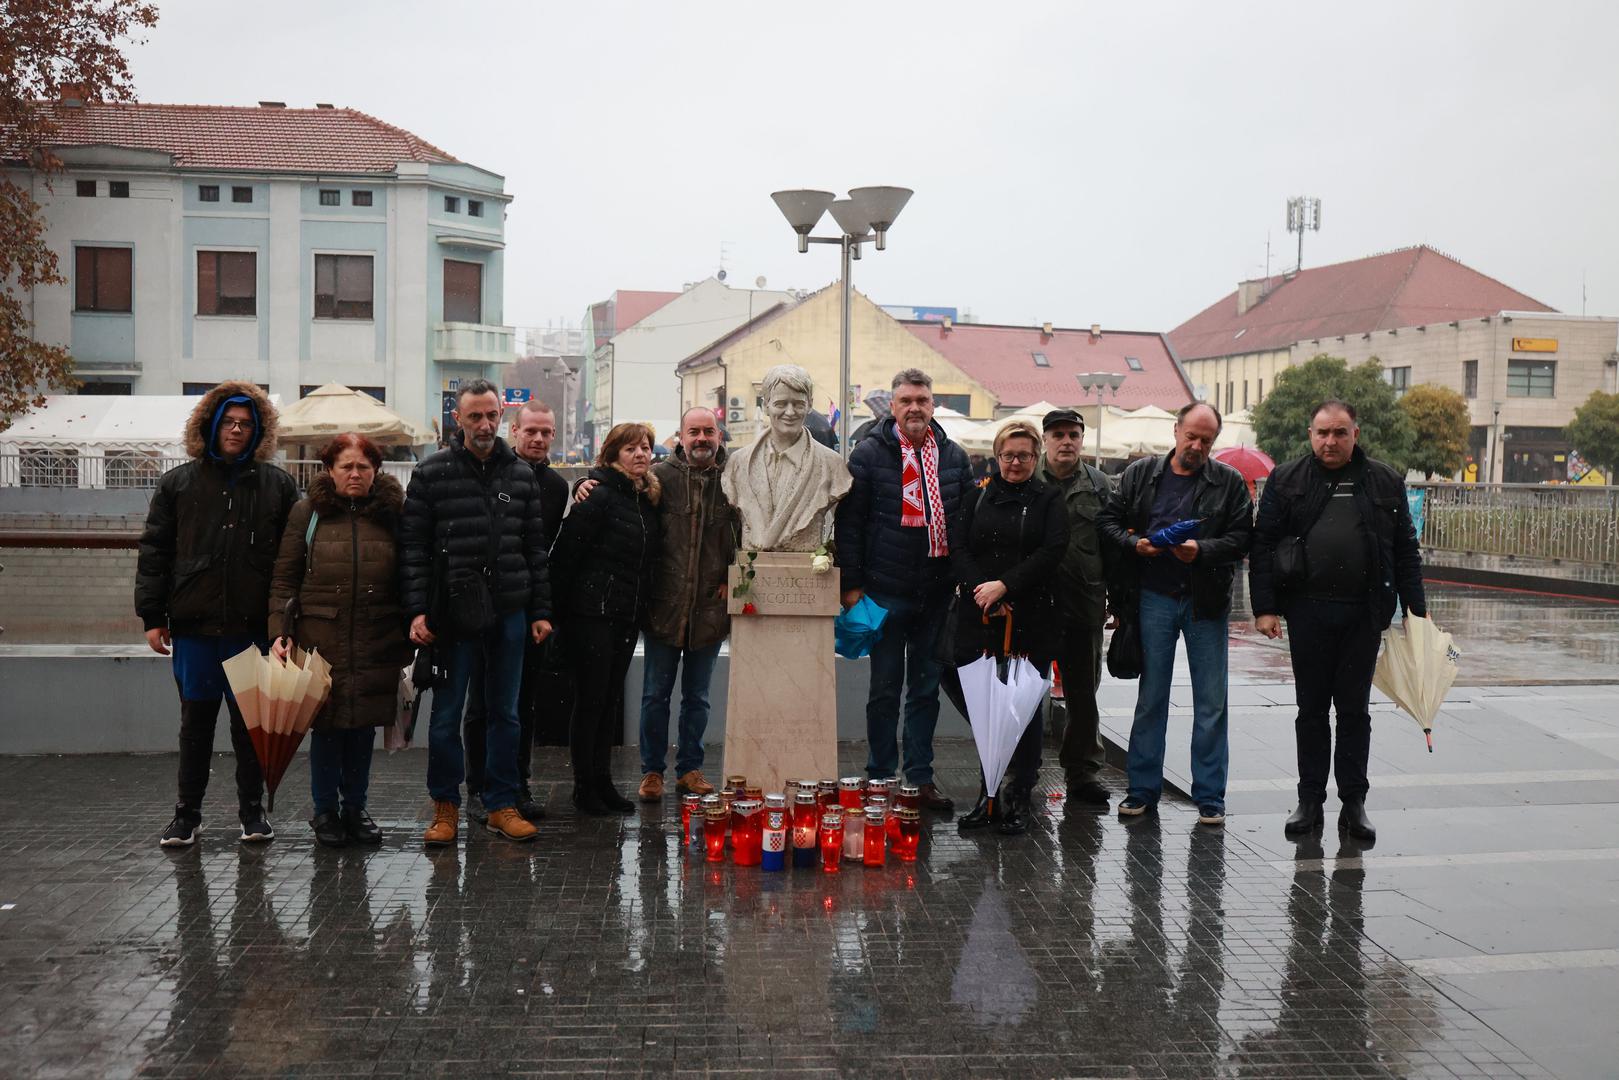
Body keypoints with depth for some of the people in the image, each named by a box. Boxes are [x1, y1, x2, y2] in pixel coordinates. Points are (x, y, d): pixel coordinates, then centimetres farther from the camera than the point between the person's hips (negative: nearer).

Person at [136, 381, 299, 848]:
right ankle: (187, 813, 19)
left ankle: (252, 809, 21)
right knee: (196, 720, 8)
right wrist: (153, 616, 0)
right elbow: (154, 551, 6)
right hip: (194, 625, 1)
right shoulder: (178, 483, 7)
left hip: (253, 627, 0)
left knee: (250, 721, 8)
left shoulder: (278, 485, 5)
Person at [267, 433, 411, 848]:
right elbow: (284, 578, 4)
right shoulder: (307, 511, 3)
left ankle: (355, 808, 21)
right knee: (326, 724, 2)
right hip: (322, 639, -1)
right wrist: (279, 632, -5)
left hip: (376, 643, 1)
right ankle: (326, 810, 16)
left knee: (364, 724, 7)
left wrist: (408, 639, 7)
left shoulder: (392, 513, 7)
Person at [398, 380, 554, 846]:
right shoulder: (431, 472, -2)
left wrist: (540, 610, 7)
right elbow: (413, 545, -3)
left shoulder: (521, 473, 8)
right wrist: (417, 610, -11)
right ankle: (445, 806, 18)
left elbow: (535, 546, 11)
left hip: (509, 614, 3)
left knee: (505, 713, 10)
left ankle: (501, 805, 20)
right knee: (446, 715, 5)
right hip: (452, 612, -3)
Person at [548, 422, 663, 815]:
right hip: (593, 615, -7)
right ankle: (584, 785, 9)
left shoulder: (648, 500, 12)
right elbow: (566, 551, -15)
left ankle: (602, 781, 20)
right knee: (590, 699, 0)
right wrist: (561, 607, -13)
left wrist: (642, 610, 15)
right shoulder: (599, 496, -13)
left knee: (609, 700, 12)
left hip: (628, 617, 7)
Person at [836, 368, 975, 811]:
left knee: (926, 688, 10)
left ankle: (921, 777, 19)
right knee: (885, 688, 5)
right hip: (886, 590, -3)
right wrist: (851, 584, -8)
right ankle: (880, 777, 15)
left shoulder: (953, 456, 8)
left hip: (937, 592, 3)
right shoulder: (869, 453, -3)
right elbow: (849, 522, -4)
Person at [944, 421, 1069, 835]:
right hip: (979, 617, 2)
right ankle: (988, 794, 12)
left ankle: (1020, 799, 11)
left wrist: (1005, 585, -14)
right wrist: (979, 589, -13)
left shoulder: (1048, 498, 6)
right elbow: (957, 546, 3)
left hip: (1031, 618, -2)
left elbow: (1052, 552, -6)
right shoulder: (978, 496, 12)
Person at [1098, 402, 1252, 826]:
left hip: (1206, 601, -1)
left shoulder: (1229, 483, 2)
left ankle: (1209, 796, 12)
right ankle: (1142, 790, 16)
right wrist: (1134, 543, -12)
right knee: (1150, 697, 7)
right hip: (1154, 597, 1)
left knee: (1211, 702, 3)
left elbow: (1241, 537, -3)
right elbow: (1110, 521, 7)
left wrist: (1203, 550, -19)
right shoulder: (1140, 474, 6)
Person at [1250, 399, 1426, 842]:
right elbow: (1263, 546, 2)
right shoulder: (1286, 481, 4)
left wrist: (1415, 607, 3)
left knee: (1354, 709, 7)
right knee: (1311, 708, 8)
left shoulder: (1385, 482, 7)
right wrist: (1264, 607, -6)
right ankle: (1310, 800, 17)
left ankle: (1353, 803, 14)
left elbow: (1406, 550, 10)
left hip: (1363, 614, 0)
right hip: (1307, 611, 0)